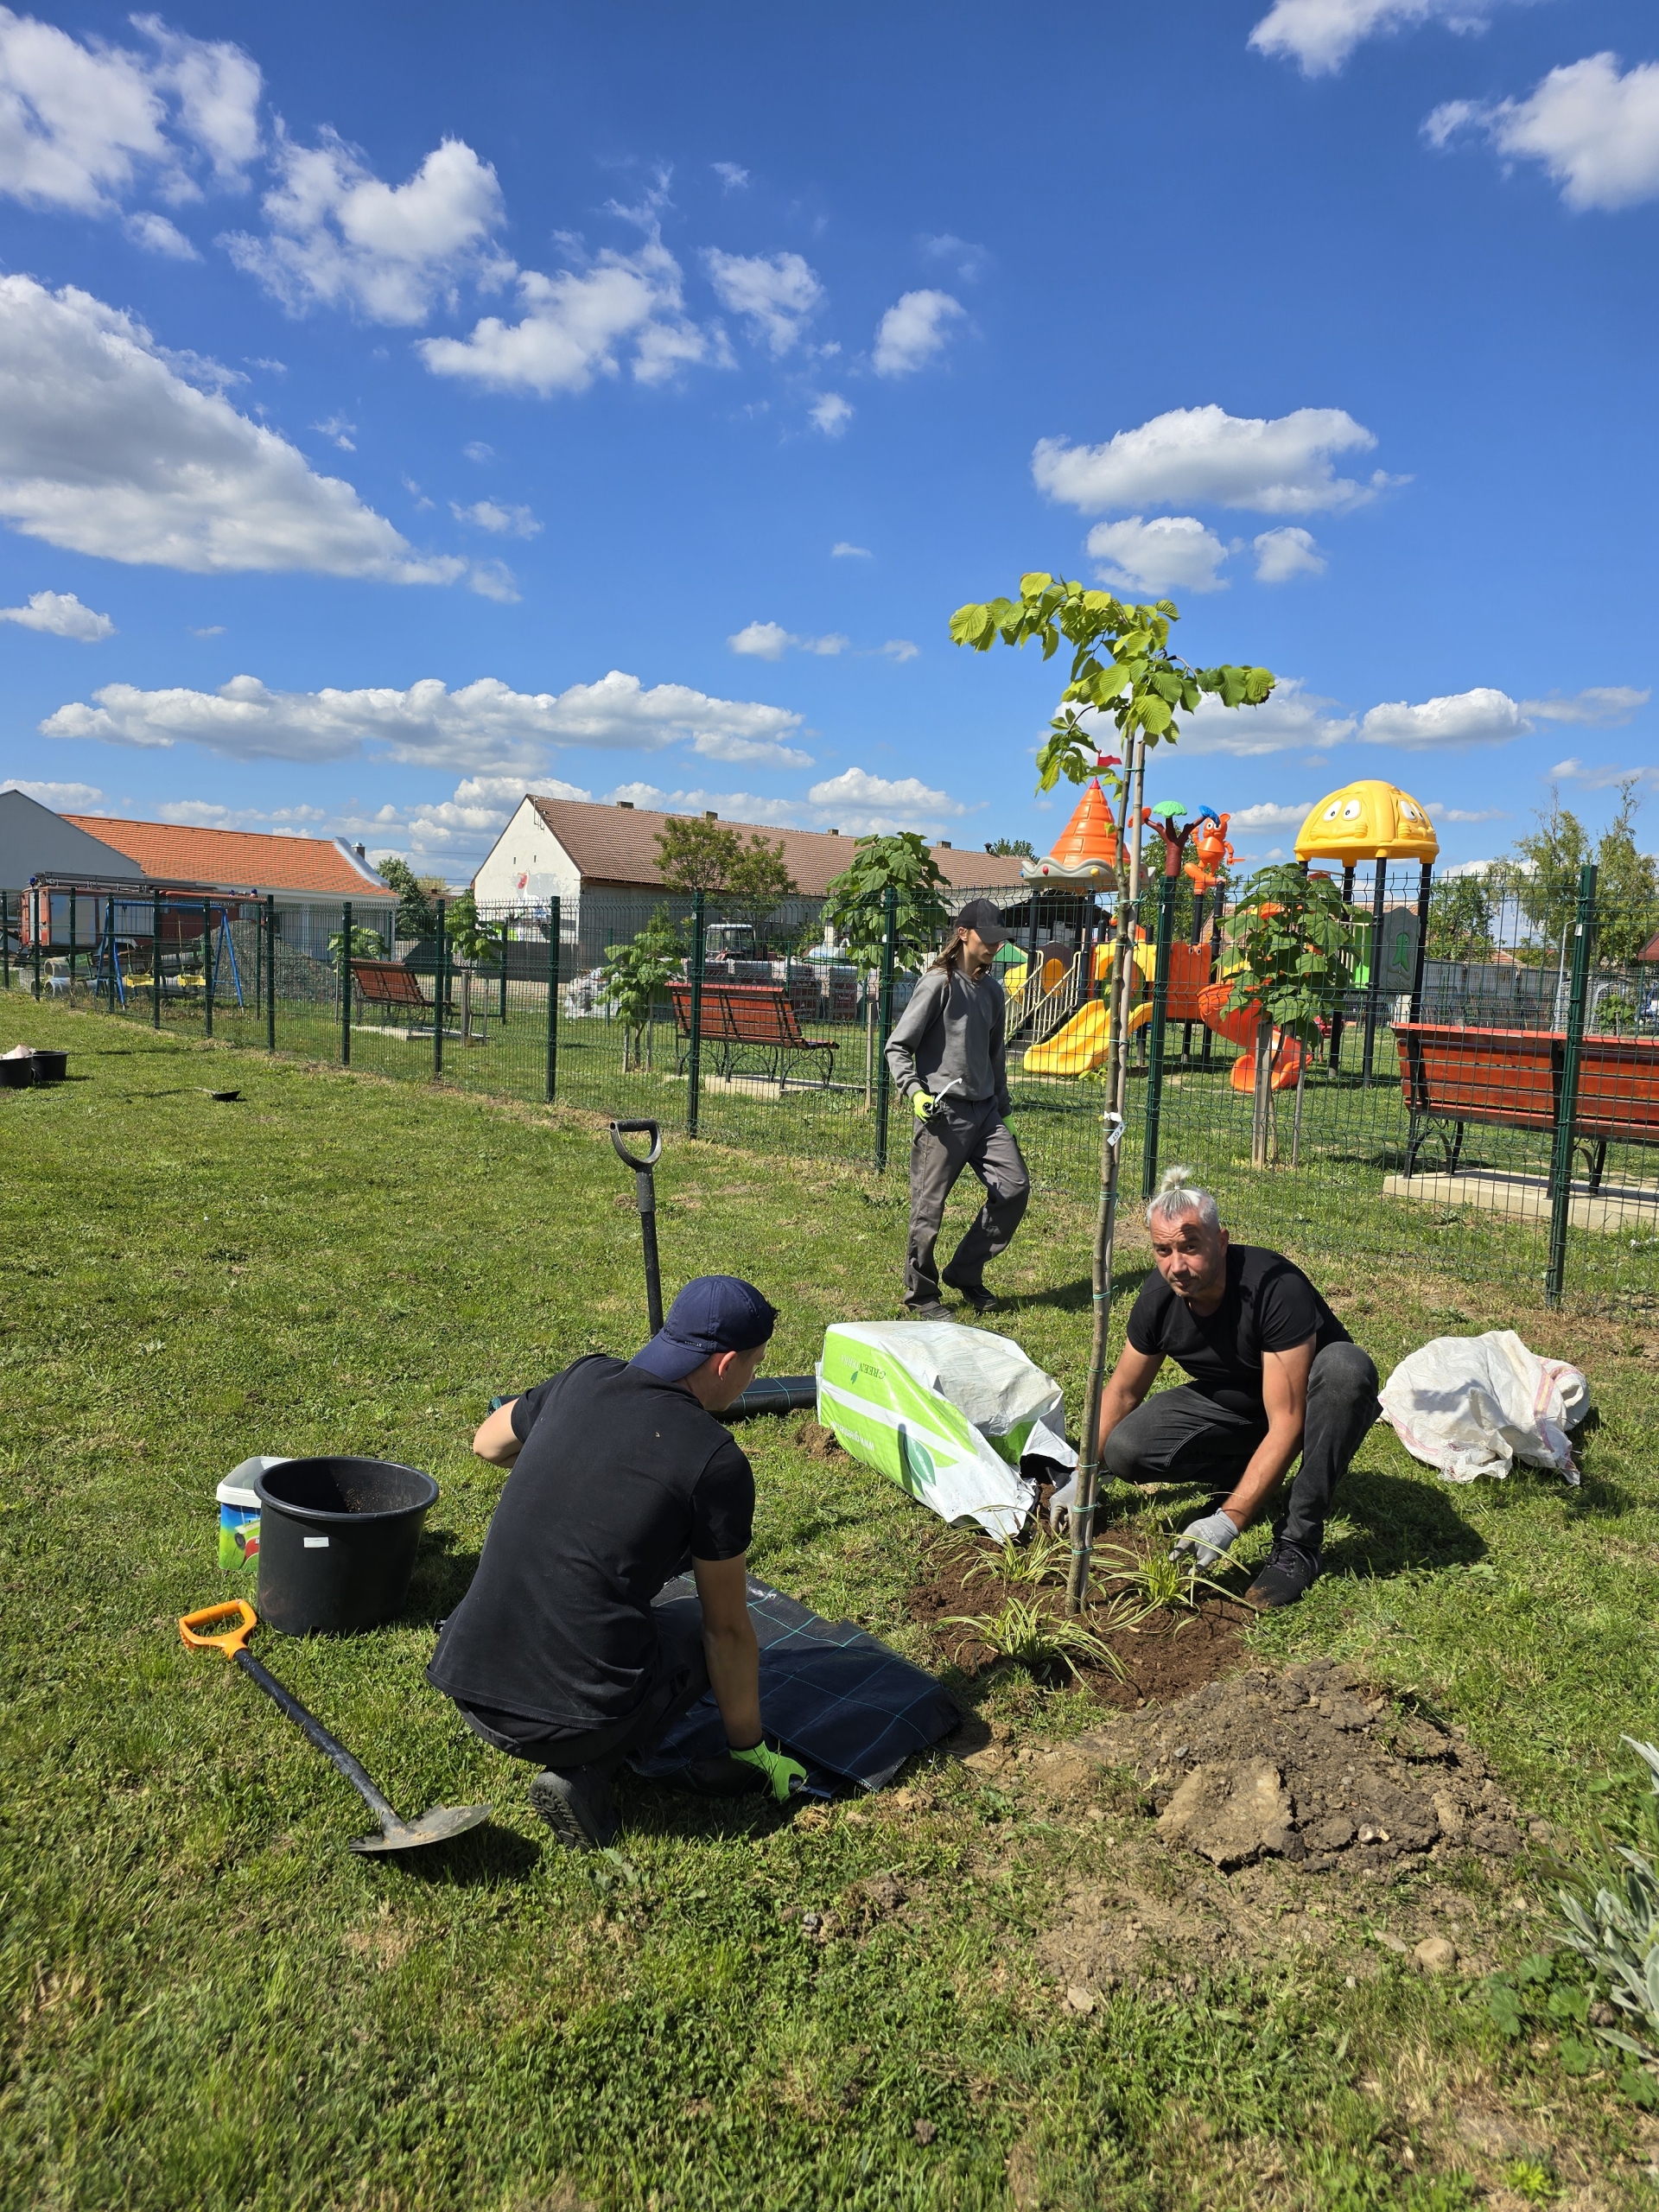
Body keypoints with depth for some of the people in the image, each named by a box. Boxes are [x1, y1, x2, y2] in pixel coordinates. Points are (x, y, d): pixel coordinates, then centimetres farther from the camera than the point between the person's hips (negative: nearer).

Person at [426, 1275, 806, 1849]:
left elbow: (488, 1444, 25)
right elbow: (729, 1630, 1)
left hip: (465, 1685, 6)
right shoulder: (717, 1462, -10)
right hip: (577, 1717, -6)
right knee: (704, 1627, 22)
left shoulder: (581, 1381, 3)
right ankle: (584, 1768, 2)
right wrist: (749, 1749, 16)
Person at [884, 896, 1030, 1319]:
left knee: (1015, 1187, 0)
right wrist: (914, 1092, -21)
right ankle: (921, 1294, 16)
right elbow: (897, 1046, -8)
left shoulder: (993, 991, 14)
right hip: (942, 1112, -7)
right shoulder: (938, 984, -8)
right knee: (929, 1207, -1)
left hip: (984, 1110, 7)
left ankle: (965, 1272, 15)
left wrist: (1001, 1106, 21)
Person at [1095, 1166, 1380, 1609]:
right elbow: (1123, 1391, 1)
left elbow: (1287, 1424, -34)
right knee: (1124, 1450, -19)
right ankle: (1248, 1472, 7)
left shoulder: (1276, 1288, -34)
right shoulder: (1158, 1297, -17)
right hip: (1233, 1402, 4)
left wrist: (1230, 1519, -38)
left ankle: (1297, 1543, -26)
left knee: (1346, 1366, -39)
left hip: (1309, 1397, -4)